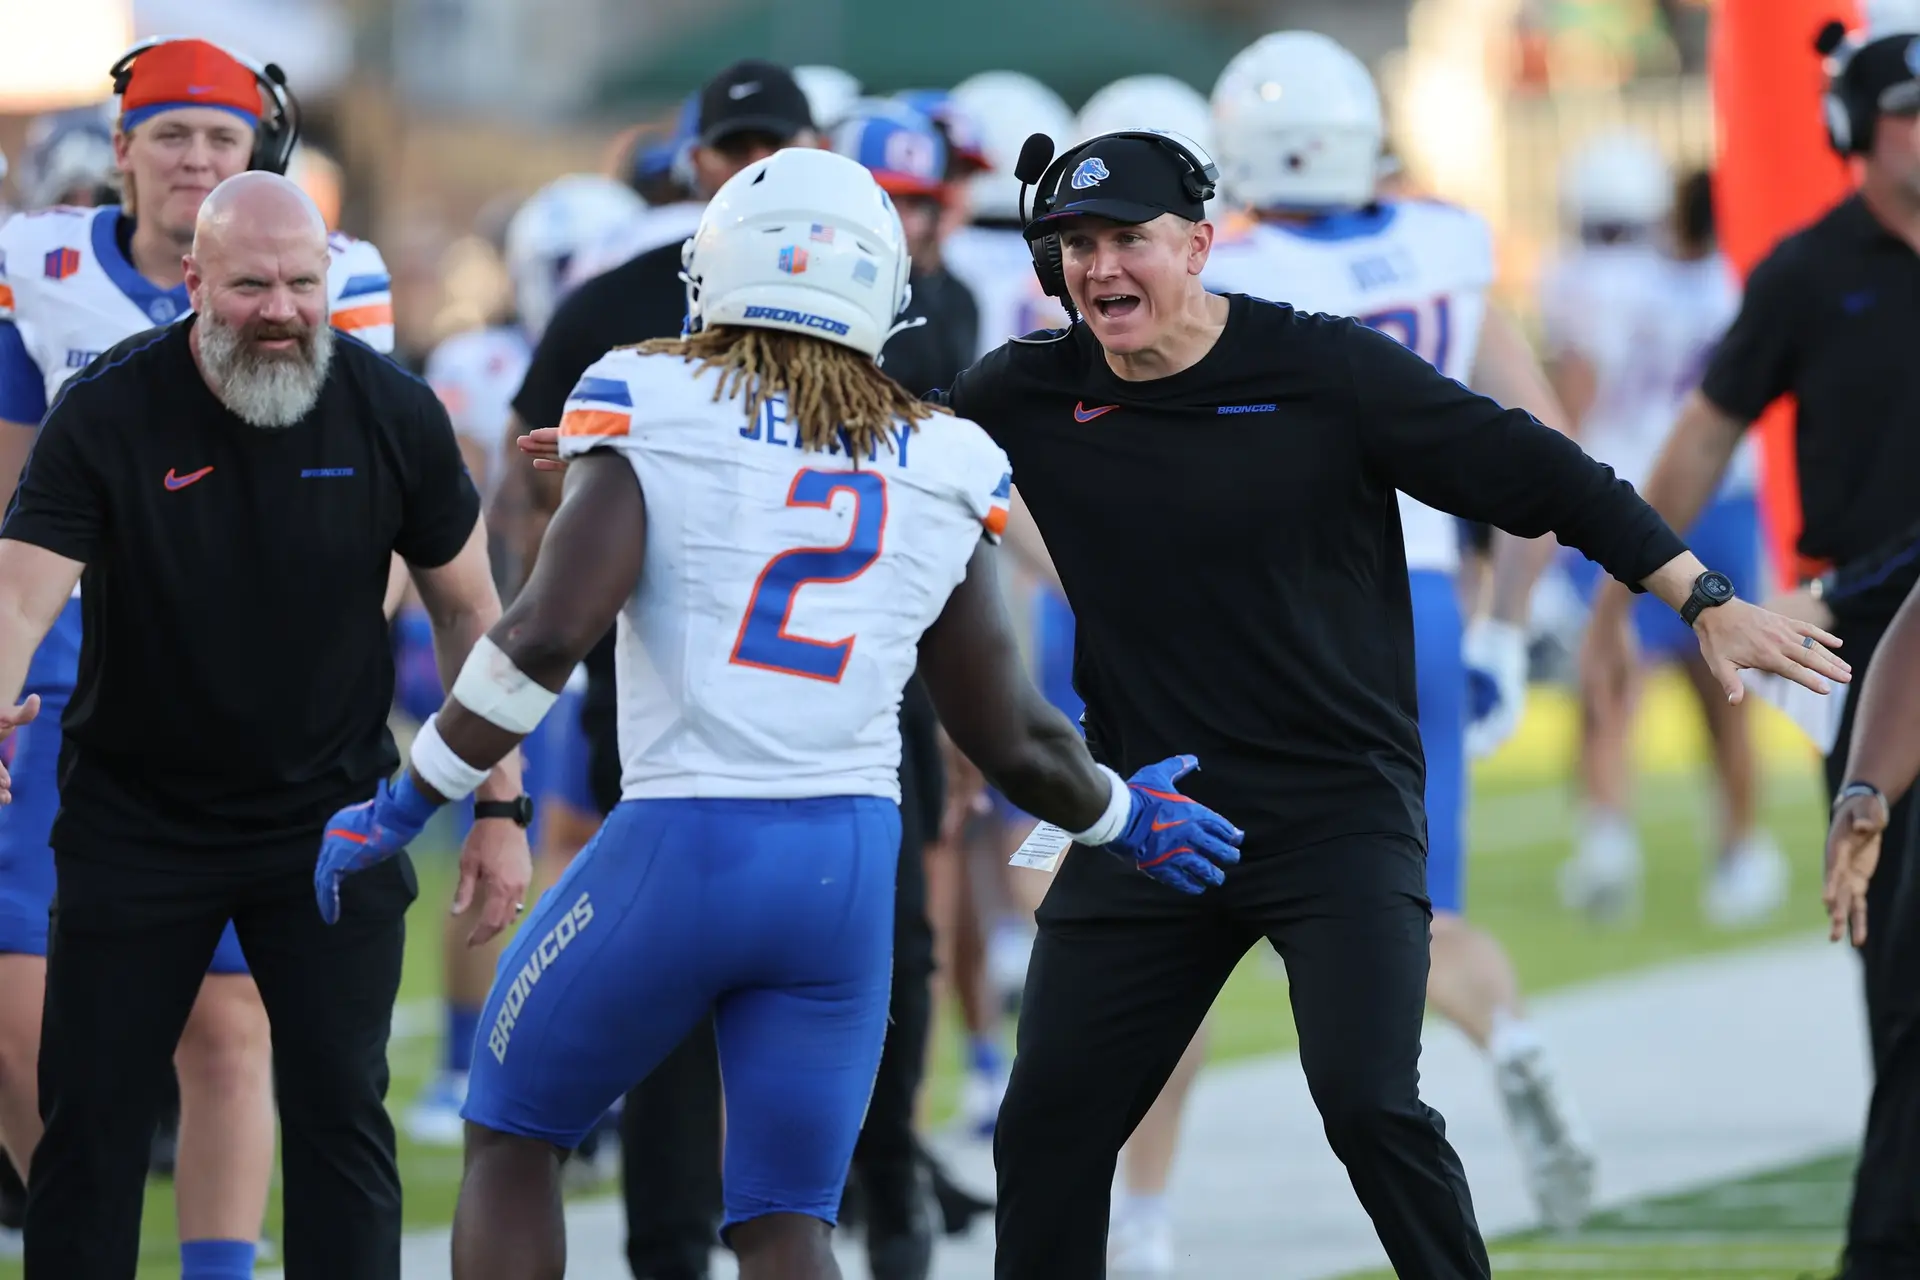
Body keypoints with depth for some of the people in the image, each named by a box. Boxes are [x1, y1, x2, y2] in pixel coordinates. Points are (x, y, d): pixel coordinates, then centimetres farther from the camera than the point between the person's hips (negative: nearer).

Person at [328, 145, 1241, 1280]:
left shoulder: (655, 410, -3)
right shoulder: (941, 471, 9)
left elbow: (551, 633, -15)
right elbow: (1014, 740, 13)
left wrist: (412, 802, -5)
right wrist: (1124, 821, 32)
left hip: (683, 847, -3)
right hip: (851, 867, 3)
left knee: (513, 1136, 18)